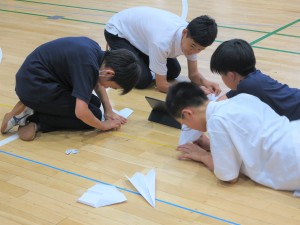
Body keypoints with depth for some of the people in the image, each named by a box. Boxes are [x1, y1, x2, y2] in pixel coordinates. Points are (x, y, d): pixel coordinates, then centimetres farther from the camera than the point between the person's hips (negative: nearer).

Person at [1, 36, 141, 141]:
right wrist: (103, 126, -12)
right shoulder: (87, 64, -27)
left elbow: (96, 81, 20)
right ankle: (33, 118, -6)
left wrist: (108, 110, 10)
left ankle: (33, 109, 3)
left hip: (33, 80, 9)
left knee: (94, 103, 10)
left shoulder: (96, 52, -1)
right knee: (93, 114, -6)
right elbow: (81, 112, -31)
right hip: (35, 86, -9)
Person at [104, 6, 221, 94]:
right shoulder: (163, 41, -42)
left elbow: (193, 74, -9)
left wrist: (205, 82, -31)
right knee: (143, 80, -21)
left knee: (173, 72, 0)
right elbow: (161, 85, -30)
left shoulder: (192, 36, -22)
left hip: (142, 29, 7)